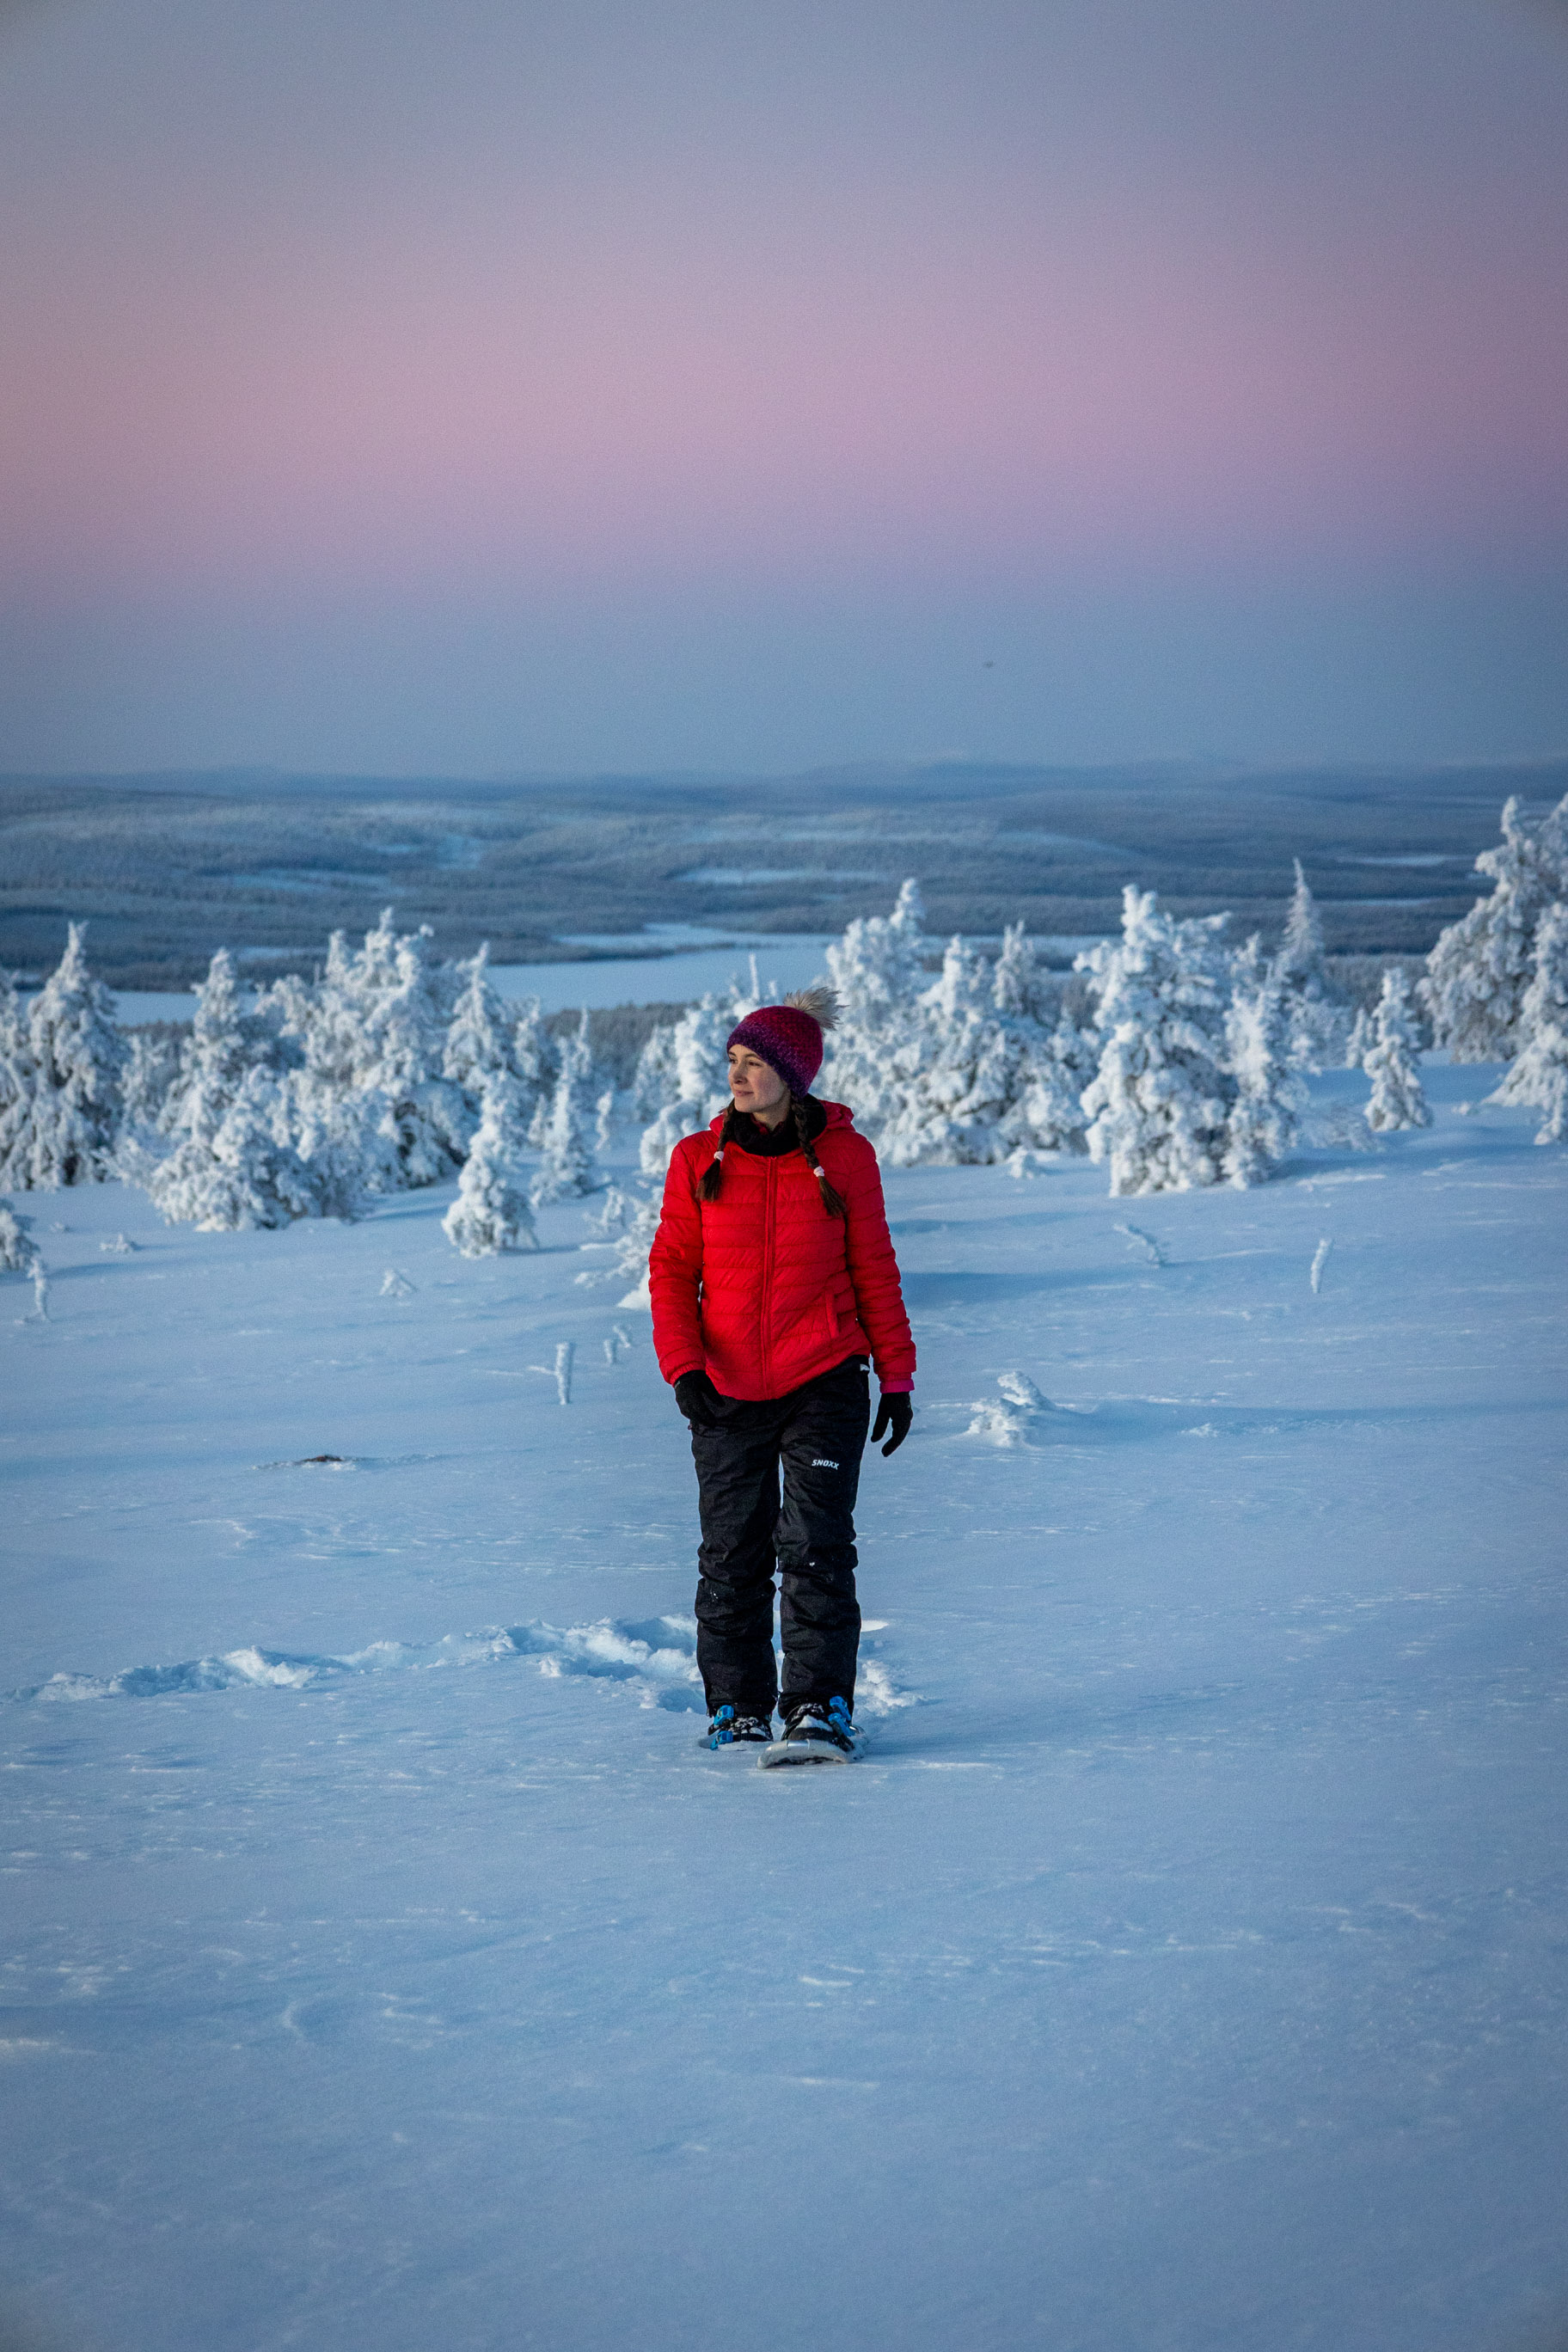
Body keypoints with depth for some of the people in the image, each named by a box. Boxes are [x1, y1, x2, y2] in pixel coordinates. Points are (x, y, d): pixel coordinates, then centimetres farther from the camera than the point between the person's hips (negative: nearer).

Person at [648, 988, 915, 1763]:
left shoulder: (843, 1156, -1)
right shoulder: (699, 1160, 2)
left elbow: (874, 1270, 5)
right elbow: (672, 1269, 5)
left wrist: (897, 1377, 4)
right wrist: (683, 1366, -8)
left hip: (823, 1385, -2)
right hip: (727, 1390, 2)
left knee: (816, 1549, -8)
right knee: (731, 1554, 7)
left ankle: (820, 1712, -7)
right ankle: (738, 1706, 21)